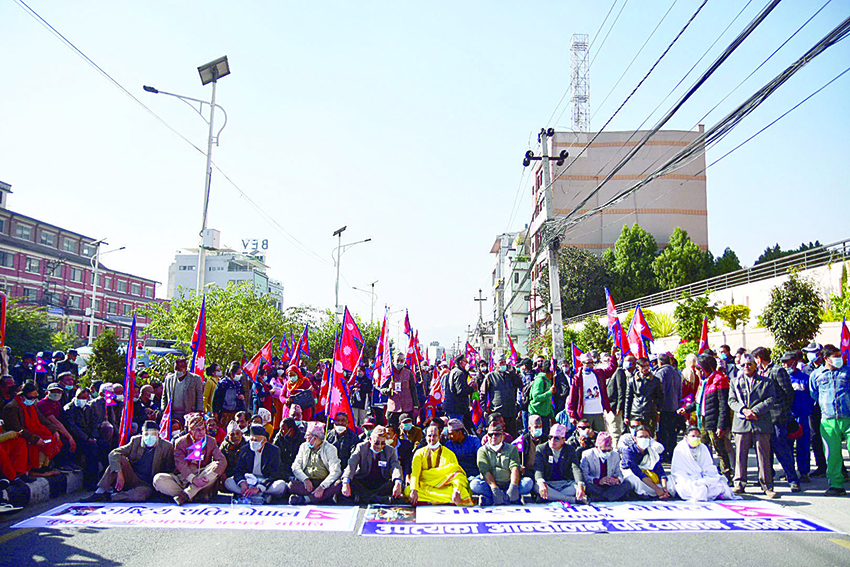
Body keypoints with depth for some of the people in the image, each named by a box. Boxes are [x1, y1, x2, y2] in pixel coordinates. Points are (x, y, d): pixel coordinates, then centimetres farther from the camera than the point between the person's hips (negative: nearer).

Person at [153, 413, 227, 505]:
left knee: (216, 465, -26)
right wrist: (193, 479, -32)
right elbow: (181, 464, -15)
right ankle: (196, 496, -33)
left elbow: (223, 461, -9)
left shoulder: (211, 441, 4)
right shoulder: (180, 442, -1)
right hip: (183, 477, -1)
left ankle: (185, 495, -31)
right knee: (158, 479, -25)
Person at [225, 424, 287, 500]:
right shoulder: (245, 450, 3)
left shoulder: (274, 450, -9)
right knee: (228, 482, -21)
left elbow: (274, 474, -17)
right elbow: (238, 471, -1)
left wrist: (258, 488, -32)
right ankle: (263, 495, -27)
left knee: (281, 485, -34)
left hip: (267, 483, -4)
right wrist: (242, 483, -25)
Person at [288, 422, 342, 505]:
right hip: (307, 482, 3)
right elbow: (295, 466, 6)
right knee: (292, 485, -27)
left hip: (324, 482, -2)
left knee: (337, 486, -33)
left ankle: (306, 499, -32)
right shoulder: (304, 446, 12)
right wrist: (305, 479, -14)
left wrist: (322, 487, -25)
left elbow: (335, 471, -12)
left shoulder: (329, 448, -1)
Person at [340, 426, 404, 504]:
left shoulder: (390, 450, 3)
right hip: (362, 483, -1)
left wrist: (398, 484, -34)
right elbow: (351, 464, -15)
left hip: (382, 484, 1)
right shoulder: (361, 447, -1)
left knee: (400, 484, -28)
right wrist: (346, 483, -33)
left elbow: (396, 467, -12)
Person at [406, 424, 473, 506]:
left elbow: (457, 473, -3)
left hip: (445, 488, -2)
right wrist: (414, 490, -23)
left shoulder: (449, 454, 9)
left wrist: (456, 491, -24)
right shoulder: (419, 453, 12)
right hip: (425, 488, 2)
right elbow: (415, 473, -3)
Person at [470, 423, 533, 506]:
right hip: (490, 486, -1)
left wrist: (513, 487, -25)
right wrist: (495, 489, -25)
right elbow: (485, 471, -8)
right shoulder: (483, 450, 7)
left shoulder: (511, 449, 11)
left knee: (529, 482, -25)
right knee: (474, 484, -29)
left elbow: (515, 468, -6)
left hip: (508, 485, 1)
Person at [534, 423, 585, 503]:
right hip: (548, 484, -1)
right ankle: (574, 499, -30)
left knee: (579, 486, -27)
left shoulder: (570, 450, 5)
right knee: (537, 487, -34)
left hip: (566, 484, 1)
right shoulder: (541, 448, 0)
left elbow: (576, 468, -10)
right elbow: (538, 468, -14)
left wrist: (580, 485, -32)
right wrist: (541, 483, -37)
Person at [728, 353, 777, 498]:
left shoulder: (766, 382, 10)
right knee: (740, 454, 2)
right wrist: (744, 410, -13)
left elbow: (770, 400, -1)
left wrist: (754, 411, -13)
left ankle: (767, 486, 9)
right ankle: (739, 484, 10)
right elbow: (732, 401, 5)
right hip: (741, 423, 1)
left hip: (761, 423, -1)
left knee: (764, 455, 1)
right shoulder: (735, 382, 14)